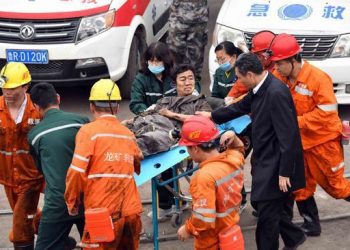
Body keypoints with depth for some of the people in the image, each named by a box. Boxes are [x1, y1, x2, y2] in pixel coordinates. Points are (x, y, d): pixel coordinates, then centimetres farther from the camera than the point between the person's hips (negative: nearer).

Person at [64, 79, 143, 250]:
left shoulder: (89, 131, -4)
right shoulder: (128, 134, 11)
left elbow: (77, 172, -11)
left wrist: (72, 203, 1)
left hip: (103, 213, -5)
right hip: (131, 210, 5)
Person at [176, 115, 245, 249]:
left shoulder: (205, 176, -30)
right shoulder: (234, 158, -7)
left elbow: (204, 219, -31)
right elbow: (239, 148, 22)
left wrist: (187, 229, -14)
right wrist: (233, 137, 4)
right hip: (231, 229, 7)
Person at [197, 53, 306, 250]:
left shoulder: (276, 92, -25)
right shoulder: (260, 88, 4)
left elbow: (288, 136, -25)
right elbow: (241, 107, 24)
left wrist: (284, 172, -23)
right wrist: (213, 115, 31)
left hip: (276, 165, -10)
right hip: (265, 161, 10)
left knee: (267, 213, 1)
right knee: (263, 205, 20)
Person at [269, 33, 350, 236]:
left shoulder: (318, 78, -23)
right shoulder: (280, 78, -7)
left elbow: (327, 112, -23)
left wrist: (296, 121, -25)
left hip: (324, 141, -6)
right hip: (299, 142, 6)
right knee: (301, 187, 12)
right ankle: (311, 224, 26)